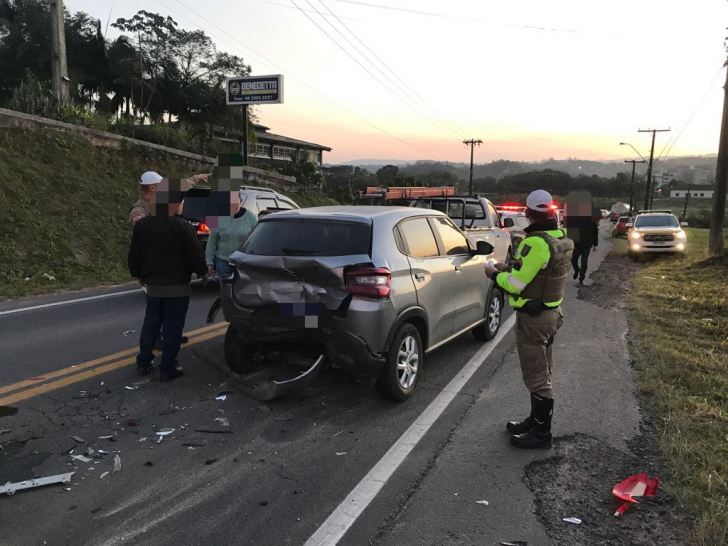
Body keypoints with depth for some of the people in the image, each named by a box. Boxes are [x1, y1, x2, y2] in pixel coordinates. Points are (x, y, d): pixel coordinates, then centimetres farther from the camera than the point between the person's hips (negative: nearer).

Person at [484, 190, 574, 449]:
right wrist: (511, 268, 11)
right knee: (541, 372, 20)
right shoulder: (562, 239, 4)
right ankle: (536, 420, 35)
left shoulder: (536, 243, -25)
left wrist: (495, 274, -5)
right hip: (551, 311, 10)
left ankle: (541, 432, 15)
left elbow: (515, 284, -22)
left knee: (536, 376, 2)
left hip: (533, 317, -10)